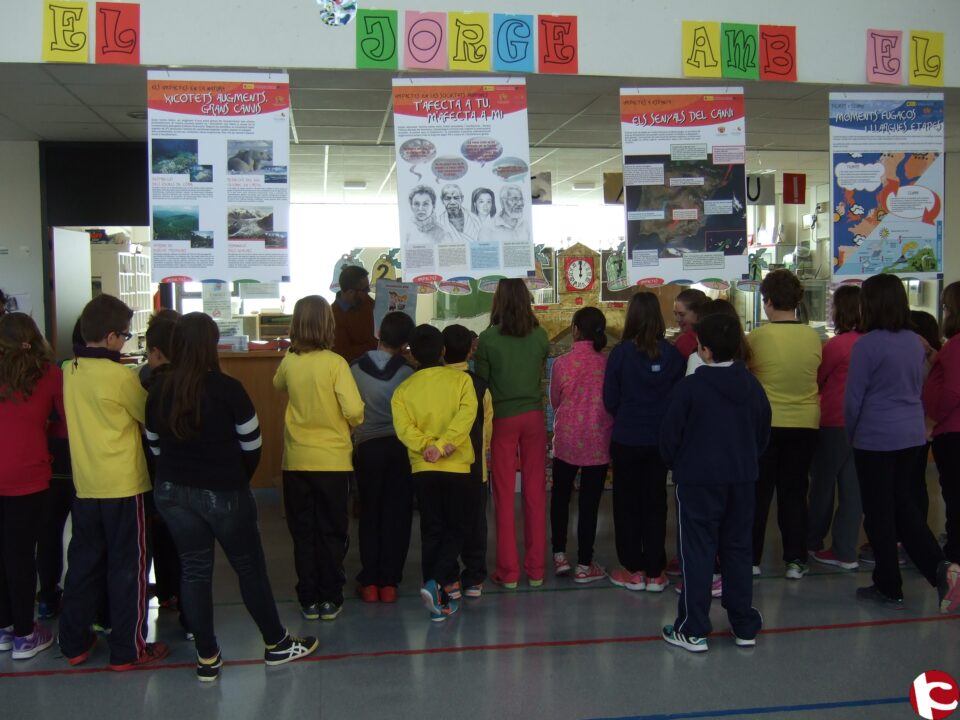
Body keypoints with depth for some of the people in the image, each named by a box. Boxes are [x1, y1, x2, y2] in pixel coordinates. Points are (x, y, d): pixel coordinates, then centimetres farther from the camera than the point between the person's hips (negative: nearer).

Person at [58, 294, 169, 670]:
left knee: (83, 562, 17)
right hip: (123, 486, -6)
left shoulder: (71, 372, 3)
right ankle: (128, 649, 13)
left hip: (85, 485, 6)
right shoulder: (120, 375, -17)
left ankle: (74, 642, 26)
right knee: (127, 567, 5)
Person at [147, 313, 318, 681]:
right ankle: (276, 643, 25)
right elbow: (251, 444, -9)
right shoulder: (227, 388, -16)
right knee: (249, 567, 11)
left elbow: (155, 444, 5)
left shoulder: (159, 389, -3)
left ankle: (207, 658, 19)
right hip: (222, 494, -4)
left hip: (172, 492, 4)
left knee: (194, 569, 12)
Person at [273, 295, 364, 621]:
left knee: (303, 532, 12)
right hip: (332, 460, -2)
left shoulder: (288, 362, -3)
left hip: (296, 461, 2)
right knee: (331, 532, 10)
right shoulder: (335, 363, -13)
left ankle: (308, 600, 17)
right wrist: (352, 424, 3)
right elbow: (354, 410, -19)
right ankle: (330, 599, 15)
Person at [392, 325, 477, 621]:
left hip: (422, 467, 1)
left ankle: (440, 598, 12)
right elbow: (467, 413, -15)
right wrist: (442, 444, -18)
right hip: (457, 465, -1)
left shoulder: (404, 389, 2)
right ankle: (438, 583, -13)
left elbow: (404, 427, -12)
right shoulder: (460, 379, -1)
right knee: (455, 530, 9)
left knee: (431, 531, 10)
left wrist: (426, 446, -15)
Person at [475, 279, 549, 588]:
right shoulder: (540, 336, -2)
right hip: (534, 417, 2)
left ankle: (508, 571, 11)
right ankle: (536, 569, 15)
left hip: (502, 419, -2)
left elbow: (481, 382, -4)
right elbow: (542, 373, 10)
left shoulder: (487, 338, -10)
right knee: (536, 492, 8)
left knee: (504, 494, 6)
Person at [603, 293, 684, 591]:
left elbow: (609, 400, -8)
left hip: (626, 440, -2)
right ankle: (655, 573, 16)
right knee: (655, 503, 12)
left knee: (627, 503, 11)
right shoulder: (672, 354, -8)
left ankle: (633, 570, 16)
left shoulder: (620, 353, -13)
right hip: (660, 440, 2)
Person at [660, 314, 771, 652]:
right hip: (742, 479, 5)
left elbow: (670, 435, -9)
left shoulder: (690, 387, -14)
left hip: (698, 481, -5)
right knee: (737, 549, 14)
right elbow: (763, 432, 11)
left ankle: (693, 630, 5)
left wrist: (677, 465, 8)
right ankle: (745, 626, 21)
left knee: (697, 552, 2)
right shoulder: (752, 386, 2)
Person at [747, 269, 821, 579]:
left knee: (759, 492, 9)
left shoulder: (757, 337, -14)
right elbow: (817, 376, 7)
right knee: (795, 492, 12)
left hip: (765, 423, -2)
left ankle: (752, 558, 15)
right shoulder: (813, 337, -5)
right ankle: (795, 560, 15)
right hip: (805, 423, 2)